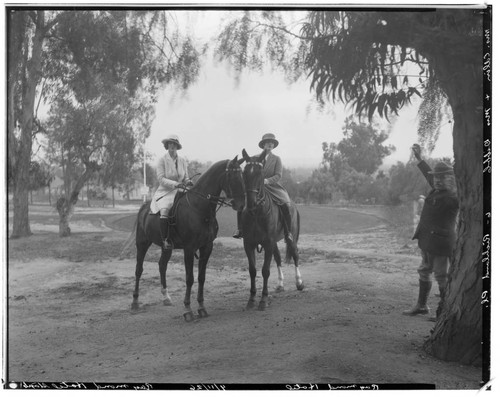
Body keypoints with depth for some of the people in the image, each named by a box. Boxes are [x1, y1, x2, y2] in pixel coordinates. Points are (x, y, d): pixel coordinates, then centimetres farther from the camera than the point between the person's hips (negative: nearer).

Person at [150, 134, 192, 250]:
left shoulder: (182, 161, 11)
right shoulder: (162, 160, -2)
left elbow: (186, 178, 17)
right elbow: (161, 178, -10)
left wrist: (188, 182, -7)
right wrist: (175, 184, -21)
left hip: (179, 192, 5)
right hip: (165, 192, -5)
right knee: (164, 211, -32)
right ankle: (165, 240, -27)